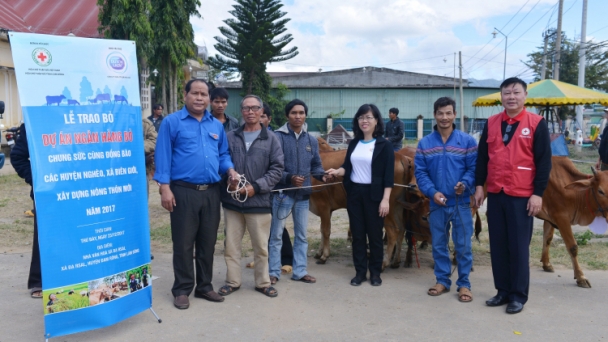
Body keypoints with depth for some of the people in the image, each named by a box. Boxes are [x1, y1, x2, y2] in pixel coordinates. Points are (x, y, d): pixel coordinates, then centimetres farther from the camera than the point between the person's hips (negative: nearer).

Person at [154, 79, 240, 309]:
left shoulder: (216, 125, 14)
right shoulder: (172, 122, -1)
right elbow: (163, 156, -6)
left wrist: (230, 170, -5)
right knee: (183, 243, 3)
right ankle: (182, 290, 16)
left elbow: (223, 154, 16)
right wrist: (165, 188, -13)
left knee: (208, 242, 12)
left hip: (211, 192, 5)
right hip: (184, 191, -5)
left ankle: (204, 286, 25)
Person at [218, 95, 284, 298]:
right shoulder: (230, 137, 6)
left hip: (259, 201, -1)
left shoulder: (271, 139, 2)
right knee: (231, 244, 10)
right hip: (232, 200, 2)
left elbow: (277, 169, -2)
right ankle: (232, 281, 25)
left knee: (261, 246, 8)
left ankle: (263, 283, 24)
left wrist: (256, 187, -12)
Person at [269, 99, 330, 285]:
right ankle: (274, 272, 18)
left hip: (303, 194, 5)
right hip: (282, 193, -5)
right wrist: (289, 178, -25)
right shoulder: (278, 136, -10)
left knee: (302, 235, 14)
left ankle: (300, 271, 27)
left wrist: (322, 175, -9)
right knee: (276, 235, 5)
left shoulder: (312, 140, 7)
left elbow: (316, 165, 11)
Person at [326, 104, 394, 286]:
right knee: (357, 234, 9)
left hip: (374, 195, -4)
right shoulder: (354, 143, 9)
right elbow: (347, 167, 8)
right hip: (354, 193, 5)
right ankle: (360, 272, 20)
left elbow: (389, 175, -10)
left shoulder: (384, 145, -6)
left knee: (375, 235, 6)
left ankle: (375, 272, 20)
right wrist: (337, 171, -14)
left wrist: (385, 199, -15)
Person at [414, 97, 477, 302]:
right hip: (437, 203, 2)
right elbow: (420, 172, 0)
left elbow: (474, 168, -4)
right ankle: (442, 281, 28)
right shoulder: (424, 144, 2)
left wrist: (465, 184, -23)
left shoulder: (467, 141, -2)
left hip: (461, 203, -2)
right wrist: (432, 192, -13)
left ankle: (464, 284, 19)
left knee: (463, 246, 4)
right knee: (438, 245, 13)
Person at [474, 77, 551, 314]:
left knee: (519, 247, 3)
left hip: (522, 196, -4)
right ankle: (503, 291, 22)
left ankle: (519, 295, 16)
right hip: (495, 195, 4)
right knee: (498, 245, 9)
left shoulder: (537, 123, -3)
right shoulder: (491, 123, 8)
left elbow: (544, 161, -5)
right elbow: (482, 156, 10)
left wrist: (538, 193, -10)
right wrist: (479, 186, 5)